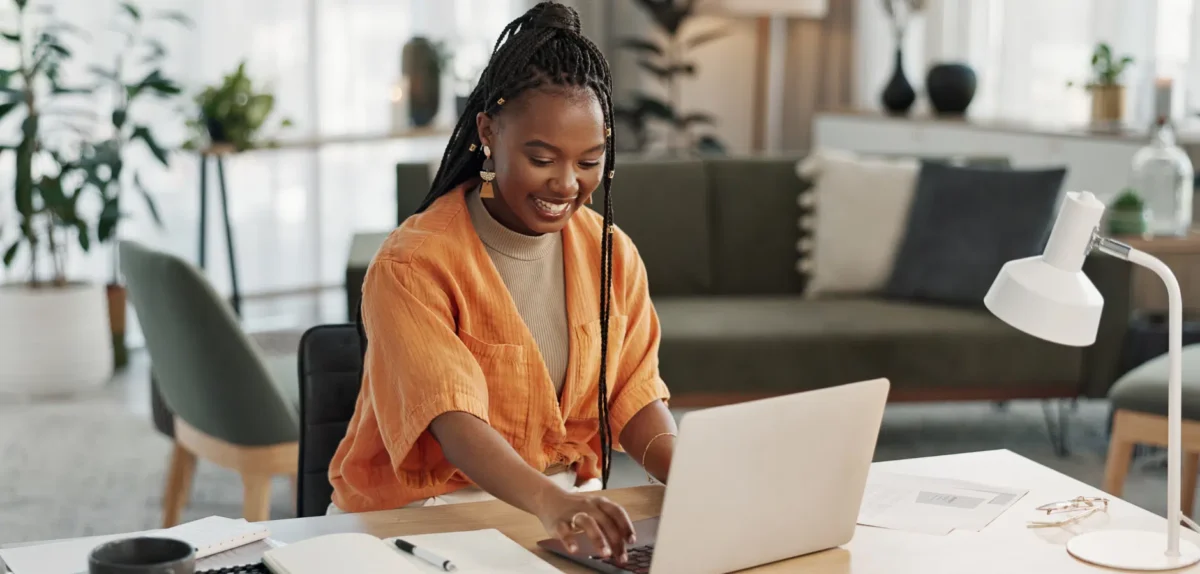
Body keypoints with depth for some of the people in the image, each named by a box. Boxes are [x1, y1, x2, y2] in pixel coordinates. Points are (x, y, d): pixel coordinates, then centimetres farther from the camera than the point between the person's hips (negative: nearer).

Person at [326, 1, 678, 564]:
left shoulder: (612, 254, 5)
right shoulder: (413, 265, -13)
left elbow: (634, 398, 1)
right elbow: (455, 422, -26)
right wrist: (550, 503, -43)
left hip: (573, 507, 5)